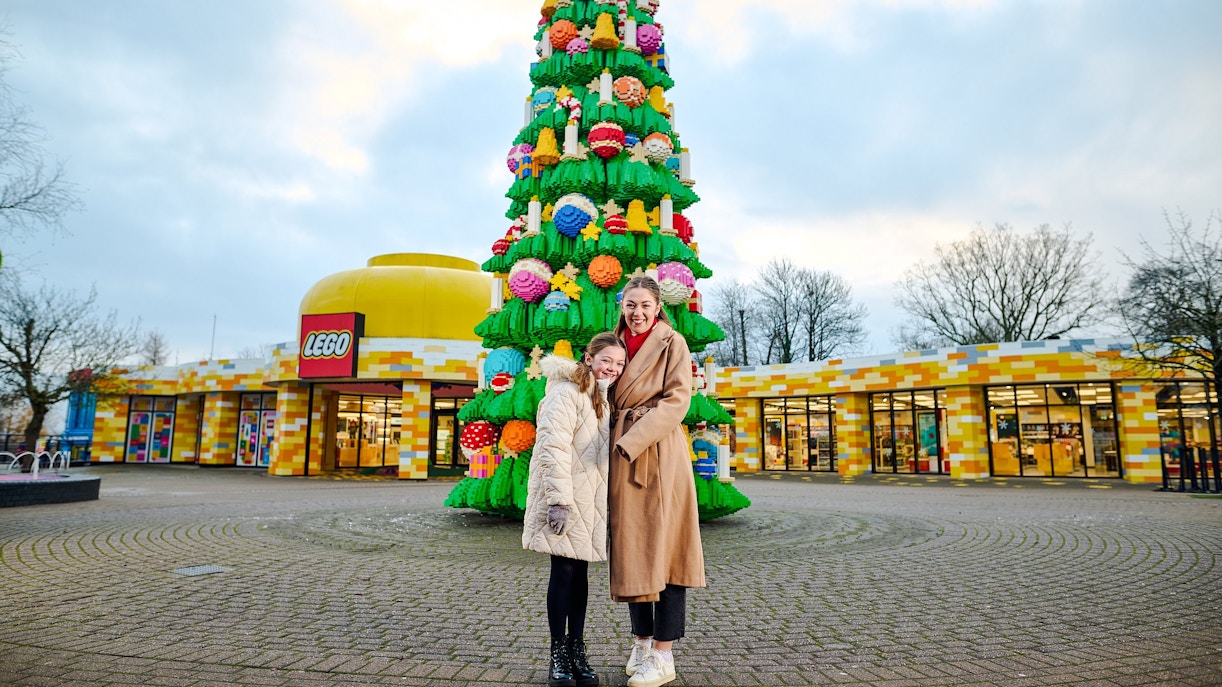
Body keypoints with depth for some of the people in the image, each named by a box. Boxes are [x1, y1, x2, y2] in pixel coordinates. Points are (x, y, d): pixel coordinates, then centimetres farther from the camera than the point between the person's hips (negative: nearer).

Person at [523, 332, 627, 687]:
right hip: (565, 501, -8)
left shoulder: (604, 398, 16)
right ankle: (558, 656, 13)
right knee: (564, 572, 0)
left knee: (580, 573, 11)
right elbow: (553, 448, -20)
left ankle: (577, 651, 21)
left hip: (591, 501, 8)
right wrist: (558, 499, -24)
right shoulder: (567, 393, -13)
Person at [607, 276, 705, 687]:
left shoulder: (672, 342, -2)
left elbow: (677, 399, -12)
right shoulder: (620, 343, 16)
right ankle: (641, 644, 23)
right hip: (622, 456, 6)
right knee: (630, 549, 10)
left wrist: (633, 441, -18)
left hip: (659, 456, -6)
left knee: (662, 547, -2)